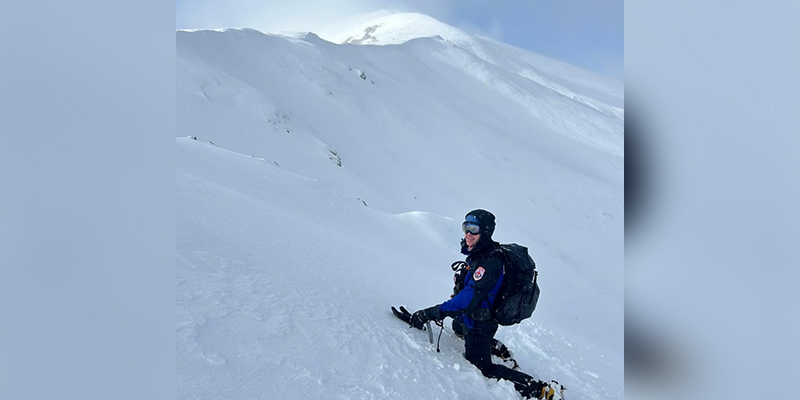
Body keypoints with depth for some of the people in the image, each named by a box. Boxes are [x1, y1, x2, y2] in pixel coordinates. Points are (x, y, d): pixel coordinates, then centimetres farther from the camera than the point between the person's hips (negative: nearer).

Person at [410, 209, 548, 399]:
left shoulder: (489, 263, -33)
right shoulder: (480, 252, -5)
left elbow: (468, 299, -40)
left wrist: (429, 314, -42)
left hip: (479, 324, -9)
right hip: (469, 317, 9)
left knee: (483, 369, 6)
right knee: (457, 326, 37)